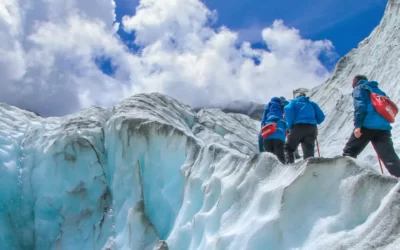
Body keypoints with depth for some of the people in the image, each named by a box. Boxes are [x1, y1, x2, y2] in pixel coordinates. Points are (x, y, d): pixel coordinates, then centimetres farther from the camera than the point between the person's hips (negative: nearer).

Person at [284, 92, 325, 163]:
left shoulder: (294, 102, 19)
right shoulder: (312, 103, 28)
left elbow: (288, 109, -6)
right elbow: (321, 117, 17)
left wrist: (289, 125, -3)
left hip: (298, 127, -3)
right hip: (311, 128, 3)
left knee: (288, 148, 8)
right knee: (309, 151, 0)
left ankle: (289, 164, -11)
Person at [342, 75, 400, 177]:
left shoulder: (359, 89, 12)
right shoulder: (379, 91, 32)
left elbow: (360, 106, -7)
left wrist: (357, 125, -13)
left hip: (367, 126, -5)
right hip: (384, 128, 5)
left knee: (349, 152, 7)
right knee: (390, 158, 0)